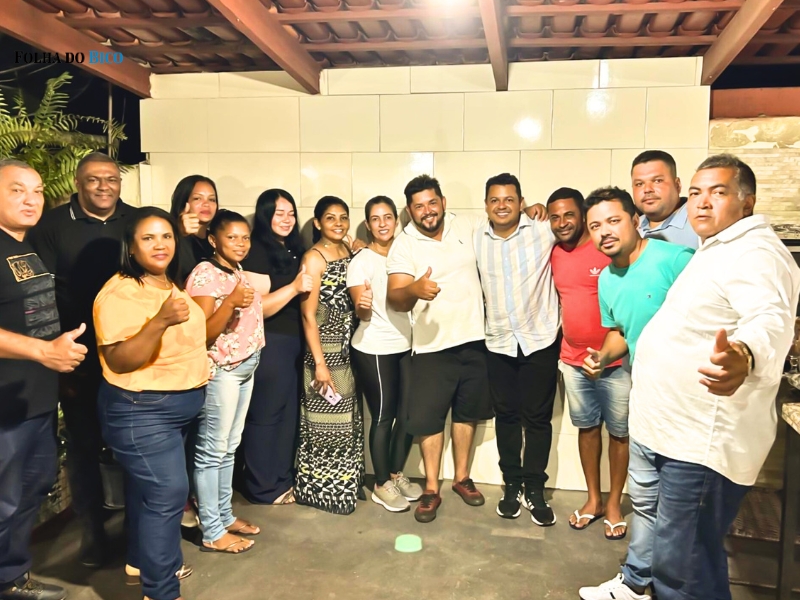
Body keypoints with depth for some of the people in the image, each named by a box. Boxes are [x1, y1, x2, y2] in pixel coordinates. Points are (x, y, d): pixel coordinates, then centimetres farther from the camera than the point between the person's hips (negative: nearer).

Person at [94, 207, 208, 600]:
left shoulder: (173, 286, 8)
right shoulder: (117, 293, -18)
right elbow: (120, 362, -24)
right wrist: (160, 321, -34)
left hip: (181, 404, 8)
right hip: (141, 410, -8)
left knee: (147, 486, 20)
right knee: (166, 492, -8)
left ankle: (141, 560, 38)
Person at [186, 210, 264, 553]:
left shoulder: (238, 273, 12)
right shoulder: (204, 274, -15)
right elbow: (202, 334, -20)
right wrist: (231, 303, -31)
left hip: (245, 367, 9)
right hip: (220, 371, -9)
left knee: (229, 448, 16)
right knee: (212, 450, 0)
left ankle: (224, 515, 28)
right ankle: (212, 532, 11)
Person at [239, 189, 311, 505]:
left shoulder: (294, 250, 11)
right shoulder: (256, 252, -11)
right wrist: (294, 287, -27)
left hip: (294, 342, 8)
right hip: (269, 344, -8)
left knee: (289, 413, 14)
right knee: (265, 415, 3)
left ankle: (283, 479, 28)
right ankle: (263, 488, 17)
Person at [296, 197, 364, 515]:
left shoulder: (349, 251, 9)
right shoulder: (314, 258, -13)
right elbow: (308, 315, -16)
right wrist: (319, 363, -19)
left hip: (348, 348, 7)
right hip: (324, 348, -7)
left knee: (347, 419, 16)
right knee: (326, 420, 2)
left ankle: (342, 484, 32)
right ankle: (322, 489, 19)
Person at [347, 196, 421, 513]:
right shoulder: (360, 262, -9)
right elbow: (362, 315, -14)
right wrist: (363, 305, -34)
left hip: (406, 346, 5)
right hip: (374, 350, -5)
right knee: (384, 416, 3)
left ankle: (397, 474, 29)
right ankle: (381, 485, 20)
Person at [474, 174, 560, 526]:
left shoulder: (543, 231, -7)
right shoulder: (476, 239, 2)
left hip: (541, 340, -2)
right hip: (498, 343, 3)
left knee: (537, 418, 7)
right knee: (506, 417, 12)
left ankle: (534, 489, 22)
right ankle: (512, 485, 28)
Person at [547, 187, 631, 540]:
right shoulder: (554, 254, 4)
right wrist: (562, 349, 11)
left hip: (615, 360, -5)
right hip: (573, 360, 5)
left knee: (619, 432, 9)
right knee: (587, 427, 15)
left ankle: (614, 503, 25)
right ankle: (593, 498, 30)